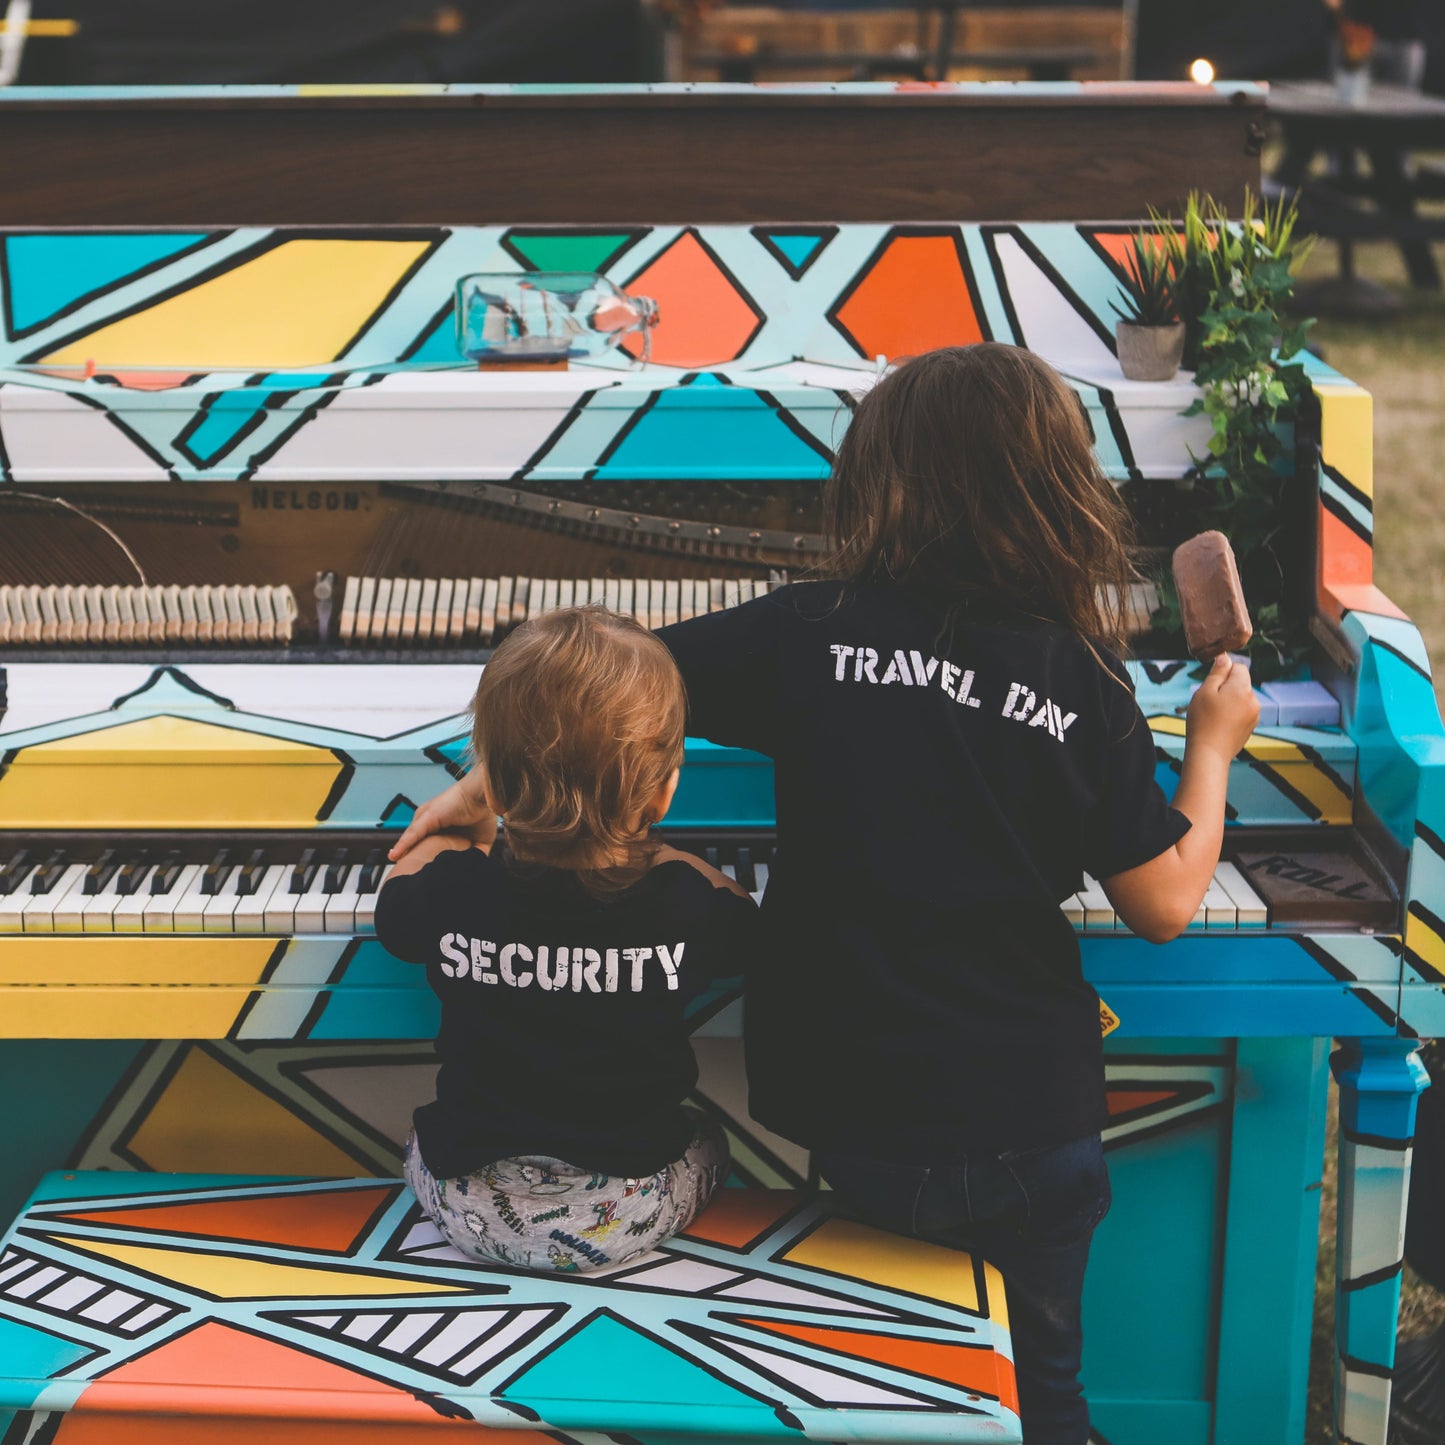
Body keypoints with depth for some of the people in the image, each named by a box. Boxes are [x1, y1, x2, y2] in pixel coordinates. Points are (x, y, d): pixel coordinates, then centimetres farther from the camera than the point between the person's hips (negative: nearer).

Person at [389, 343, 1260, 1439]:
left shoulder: (818, 632, -9)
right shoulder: (1085, 686, -9)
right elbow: (1166, 906, -3)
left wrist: (480, 788, 9)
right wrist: (1214, 749, 13)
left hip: (833, 1114, 1)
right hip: (1024, 1134, -1)